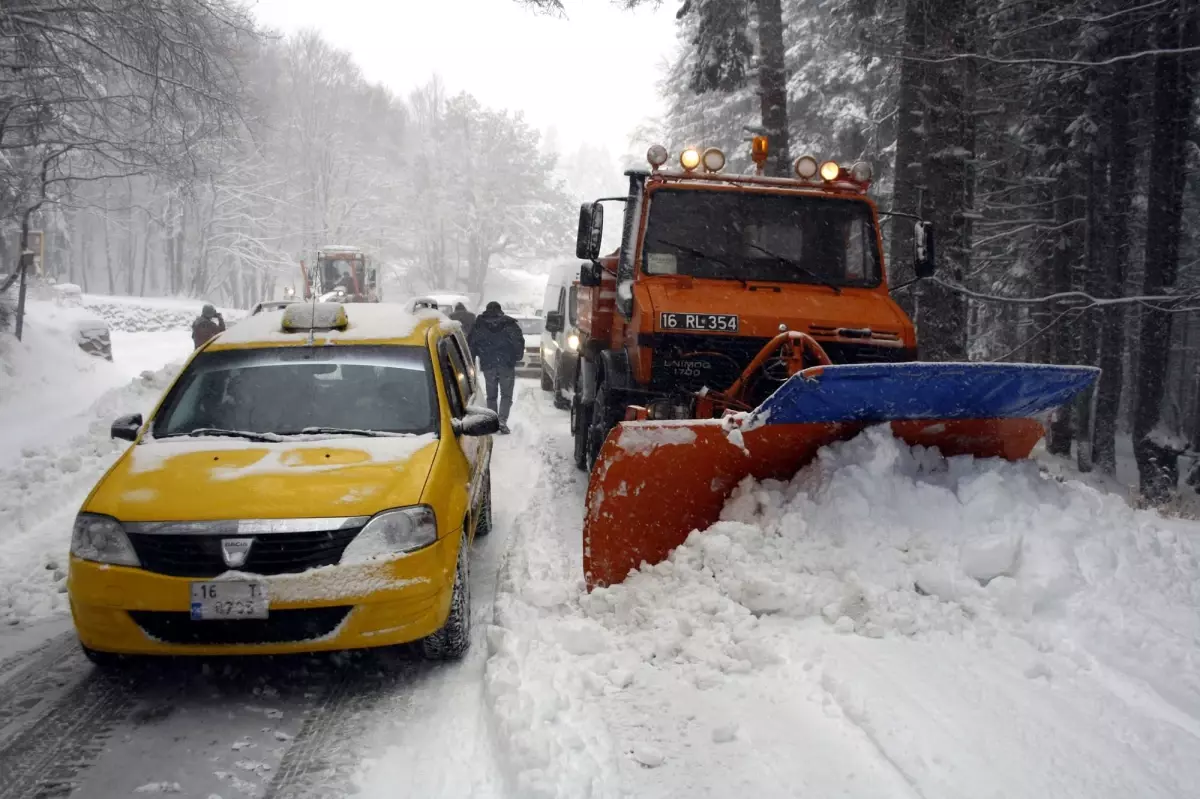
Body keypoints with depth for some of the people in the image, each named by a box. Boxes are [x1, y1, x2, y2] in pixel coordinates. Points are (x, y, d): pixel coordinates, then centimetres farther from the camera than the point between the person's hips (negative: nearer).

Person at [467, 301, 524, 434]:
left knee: (491, 395, 12)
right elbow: (519, 342, -1)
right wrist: (517, 357, 13)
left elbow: (470, 345, 5)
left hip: (488, 365, 1)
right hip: (507, 364, -1)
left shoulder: (478, 325, 6)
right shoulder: (510, 324, 2)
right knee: (506, 395, 4)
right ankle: (502, 420, -13)